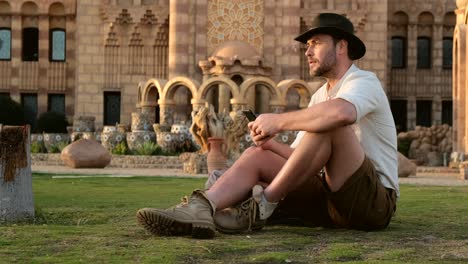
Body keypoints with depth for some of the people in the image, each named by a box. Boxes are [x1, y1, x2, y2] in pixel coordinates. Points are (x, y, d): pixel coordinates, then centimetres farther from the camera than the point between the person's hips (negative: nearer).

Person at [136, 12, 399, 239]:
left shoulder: (364, 81, -6)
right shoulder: (320, 96, 20)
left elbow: (342, 113, -33)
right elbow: (297, 156, 15)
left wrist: (278, 121, -24)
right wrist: (269, 141, -6)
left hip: (375, 200, -7)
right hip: (331, 199, 7)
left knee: (329, 123, -29)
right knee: (257, 156, -9)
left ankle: (263, 206, -24)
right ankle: (201, 209, -35)